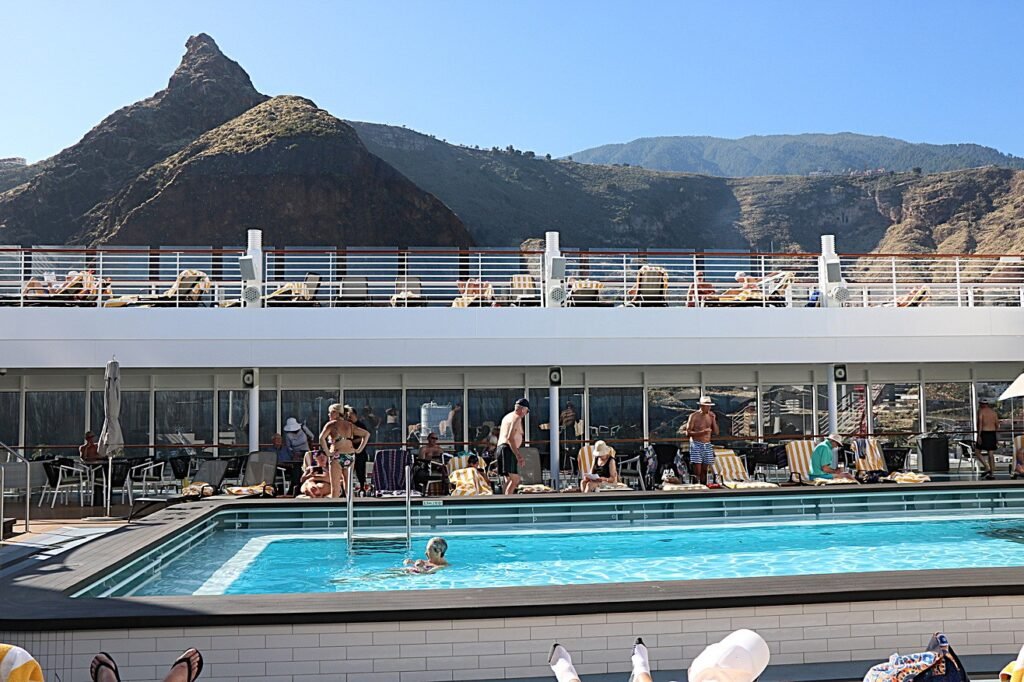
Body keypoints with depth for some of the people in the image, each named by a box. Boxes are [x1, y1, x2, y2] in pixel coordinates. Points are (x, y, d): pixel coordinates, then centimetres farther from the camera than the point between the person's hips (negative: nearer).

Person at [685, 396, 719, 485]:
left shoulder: (711, 416, 9)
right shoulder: (694, 416, -6)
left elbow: (716, 432, 8)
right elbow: (688, 432, -9)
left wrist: (713, 420, -4)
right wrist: (702, 432, -21)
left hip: (707, 445, 5)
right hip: (696, 444, -5)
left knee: (704, 470, 6)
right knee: (697, 471, -11)